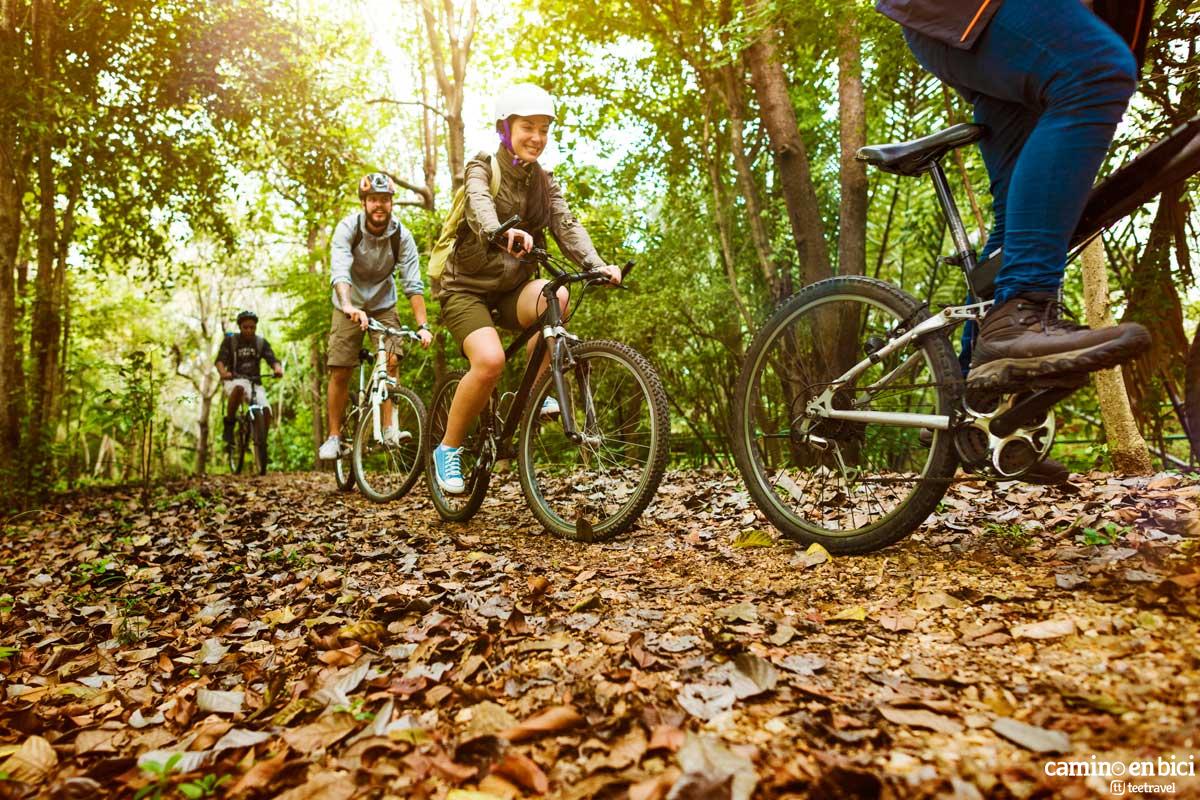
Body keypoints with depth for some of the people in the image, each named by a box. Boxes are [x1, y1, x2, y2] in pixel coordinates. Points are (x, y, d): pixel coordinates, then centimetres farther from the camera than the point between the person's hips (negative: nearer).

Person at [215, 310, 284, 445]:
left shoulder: (261, 343, 6)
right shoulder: (230, 340, 1)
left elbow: (272, 359, -7)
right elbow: (220, 360, -11)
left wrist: (278, 368, -32)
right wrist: (223, 373, -35)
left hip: (255, 383, 2)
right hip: (235, 381, -2)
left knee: (266, 411, -24)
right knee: (239, 388, -40)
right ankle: (229, 424, -22)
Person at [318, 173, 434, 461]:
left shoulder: (401, 235, -18)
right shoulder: (348, 228, -21)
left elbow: (413, 283, -22)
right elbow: (339, 271, -36)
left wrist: (422, 325, -32)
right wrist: (349, 306, -54)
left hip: (383, 305, 1)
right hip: (349, 307, -1)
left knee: (391, 361, -18)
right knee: (340, 372, -5)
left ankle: (389, 429, -11)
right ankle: (334, 435, 8)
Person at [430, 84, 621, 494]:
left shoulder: (544, 183, 7)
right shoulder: (482, 169, -7)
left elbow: (567, 226, -10)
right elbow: (479, 206, -30)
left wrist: (597, 266, -30)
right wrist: (502, 233, -54)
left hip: (511, 288, 4)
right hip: (467, 287, -4)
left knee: (555, 297, -30)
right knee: (490, 360, -30)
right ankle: (448, 449, -8)